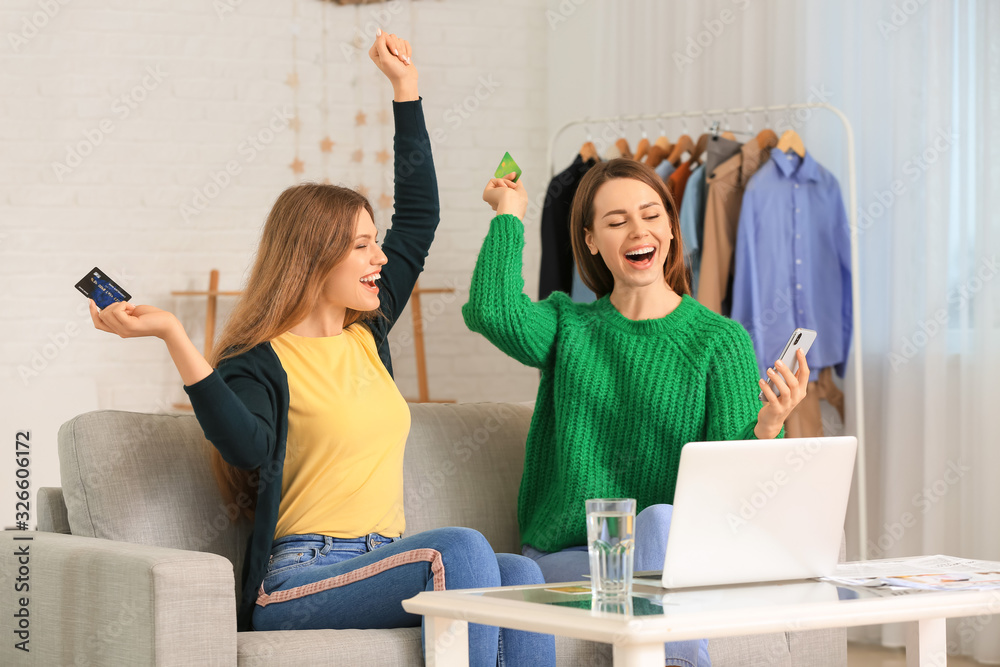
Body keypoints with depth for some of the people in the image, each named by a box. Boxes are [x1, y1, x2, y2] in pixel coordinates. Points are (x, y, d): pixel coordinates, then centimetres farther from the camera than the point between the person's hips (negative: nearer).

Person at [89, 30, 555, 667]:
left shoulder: (367, 335, 19)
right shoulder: (261, 362, -2)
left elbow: (420, 215, 28)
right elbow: (247, 445, -25)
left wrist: (406, 85, 28)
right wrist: (174, 336, -31)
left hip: (381, 564, 7)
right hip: (300, 580, -7)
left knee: (520, 573, -22)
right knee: (462, 547, -31)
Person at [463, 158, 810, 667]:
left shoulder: (720, 339, 4)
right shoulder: (567, 326, 10)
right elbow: (493, 312, -14)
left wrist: (767, 428, -26)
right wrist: (509, 213, 2)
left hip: (679, 554, 0)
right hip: (564, 557, 0)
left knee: (659, 520, -35)